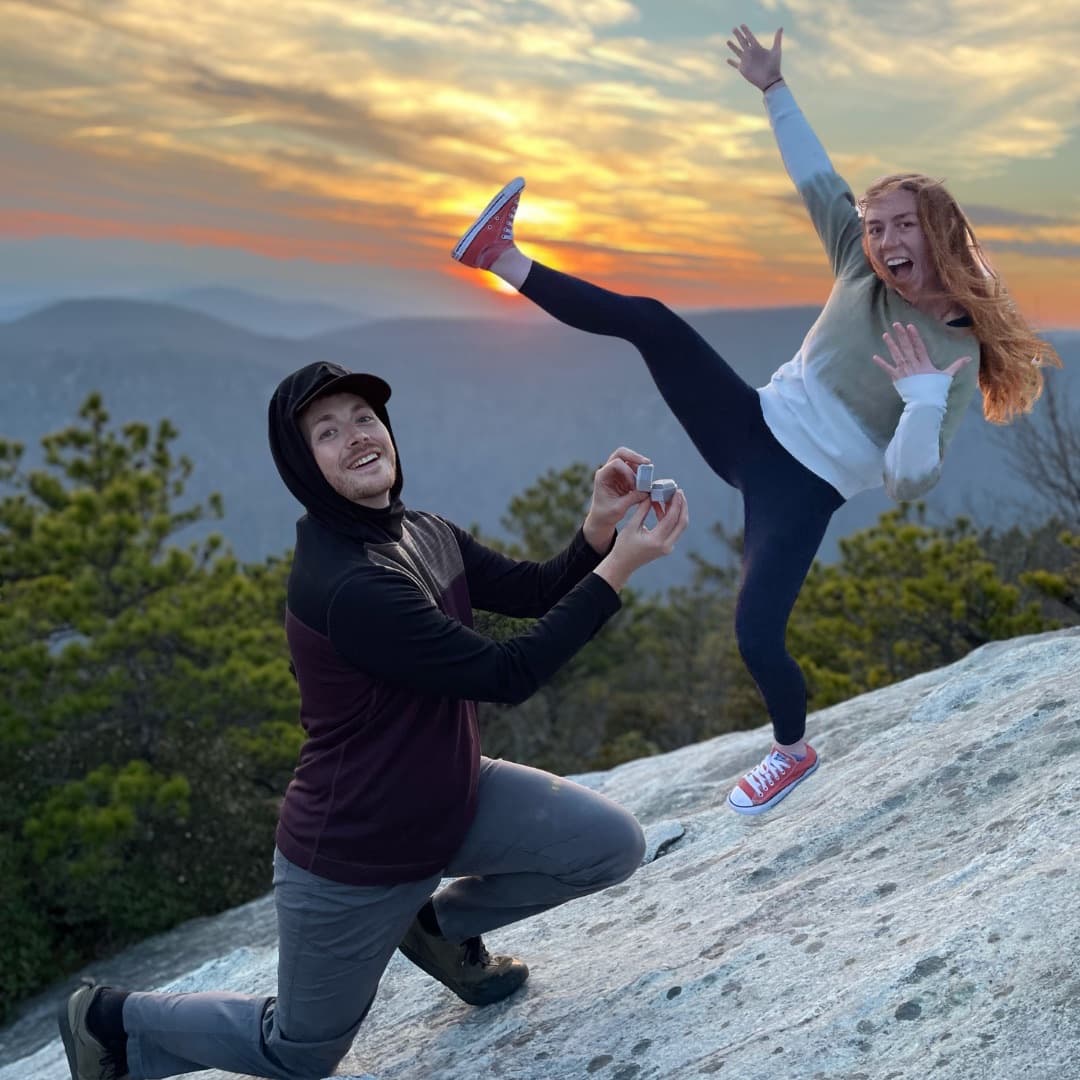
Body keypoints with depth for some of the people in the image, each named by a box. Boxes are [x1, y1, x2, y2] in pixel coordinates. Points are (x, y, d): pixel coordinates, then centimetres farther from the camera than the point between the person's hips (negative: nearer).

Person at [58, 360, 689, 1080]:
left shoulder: (424, 535, -3)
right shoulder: (343, 585, -33)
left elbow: (535, 590, -5)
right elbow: (507, 674, -32)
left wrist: (601, 524, -23)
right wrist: (621, 566, -32)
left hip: (452, 799, 7)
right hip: (353, 862, -7)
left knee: (615, 844, -4)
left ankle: (442, 921, 19)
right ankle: (115, 1022, 36)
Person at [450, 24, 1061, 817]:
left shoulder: (957, 361, -16)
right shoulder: (864, 271, -3)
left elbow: (909, 483, -24)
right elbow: (818, 178, 6)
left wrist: (923, 398, -41)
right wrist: (774, 88, 4)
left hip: (803, 486, -5)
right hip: (756, 427, 5)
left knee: (757, 637, -14)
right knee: (647, 319, -11)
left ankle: (794, 753, 17)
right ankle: (504, 261, -3)